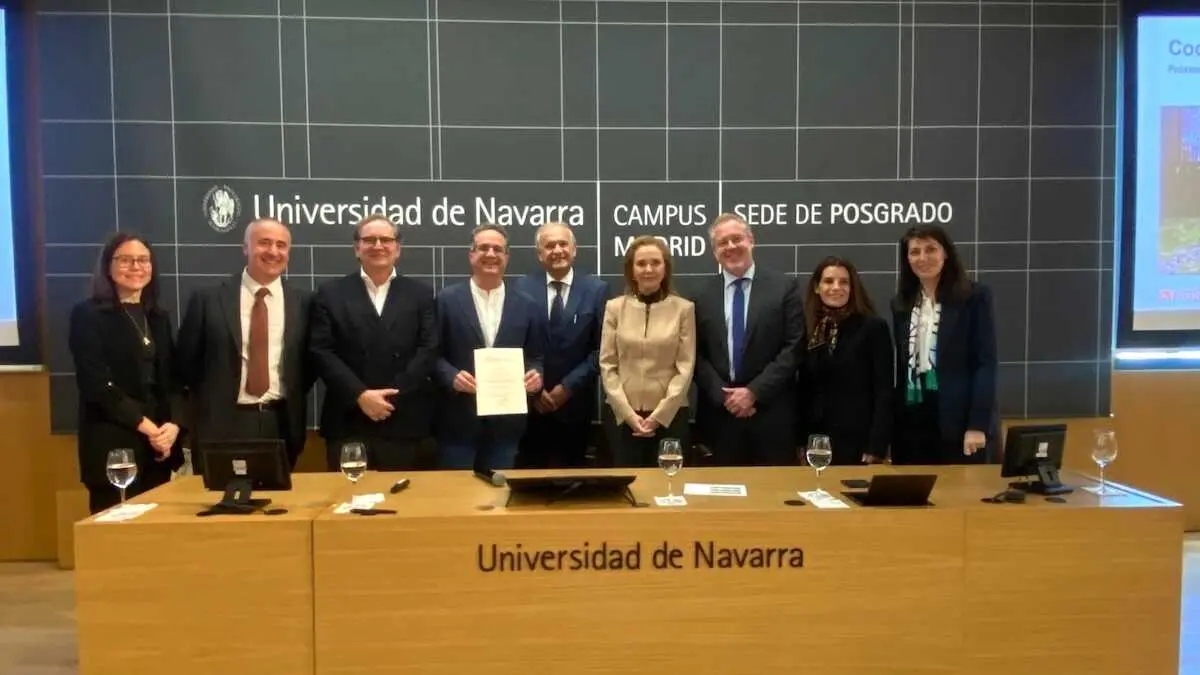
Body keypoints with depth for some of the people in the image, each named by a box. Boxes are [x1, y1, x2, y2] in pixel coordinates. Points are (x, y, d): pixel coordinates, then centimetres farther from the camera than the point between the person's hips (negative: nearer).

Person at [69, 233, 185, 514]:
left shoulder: (159, 316, 15)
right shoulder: (87, 314, -2)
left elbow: (173, 378, 10)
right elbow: (97, 384, -11)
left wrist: (173, 424, -6)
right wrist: (144, 425, -14)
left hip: (160, 442, 5)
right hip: (113, 444, -5)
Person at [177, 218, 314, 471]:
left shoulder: (303, 301, 3)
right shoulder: (208, 299, -2)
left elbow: (311, 358, 11)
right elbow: (187, 359, 5)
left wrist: (293, 399, 3)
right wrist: (207, 402, 3)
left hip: (281, 423, 2)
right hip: (221, 424, -1)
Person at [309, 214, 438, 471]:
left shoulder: (421, 294, 9)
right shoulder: (330, 293, 8)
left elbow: (429, 351, 0)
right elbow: (321, 352, -1)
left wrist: (392, 396, -10)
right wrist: (360, 395, -13)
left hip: (406, 426, 0)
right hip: (348, 425, 0)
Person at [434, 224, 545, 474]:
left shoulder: (526, 305, 6)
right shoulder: (447, 300, 0)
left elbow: (536, 357, 10)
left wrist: (536, 375, -11)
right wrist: (452, 376, -17)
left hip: (506, 422, 2)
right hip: (459, 421, -2)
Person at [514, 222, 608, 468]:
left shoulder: (596, 289, -1)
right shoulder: (522, 288, 0)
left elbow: (601, 348, -3)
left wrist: (569, 386, -9)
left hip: (575, 405, 0)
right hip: (530, 404, 0)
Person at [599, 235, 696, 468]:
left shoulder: (684, 308, 0)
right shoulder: (615, 307, 3)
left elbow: (685, 367, -2)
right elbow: (607, 365, 2)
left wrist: (659, 414, -8)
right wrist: (628, 413, -7)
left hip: (670, 415, -1)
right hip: (624, 416, 1)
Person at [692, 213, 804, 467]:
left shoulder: (784, 287, 0)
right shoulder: (703, 294, 7)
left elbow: (794, 348, -6)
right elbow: (697, 354, 4)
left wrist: (754, 391, -12)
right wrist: (723, 395, -9)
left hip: (771, 413, -2)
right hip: (720, 413, 2)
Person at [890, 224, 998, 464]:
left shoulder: (975, 296, -2)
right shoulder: (901, 303, 11)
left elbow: (986, 363, -7)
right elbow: (901, 366, 12)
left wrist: (978, 425, -14)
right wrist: (892, 425, 7)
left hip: (959, 422, -4)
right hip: (912, 422, 4)